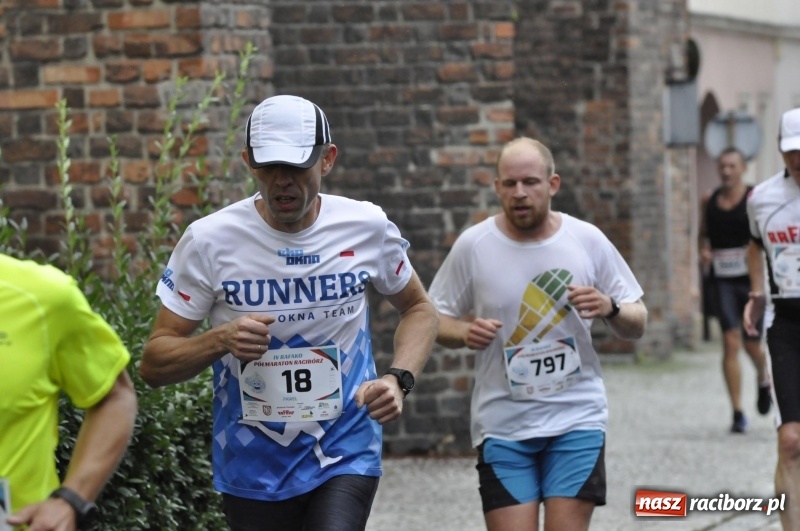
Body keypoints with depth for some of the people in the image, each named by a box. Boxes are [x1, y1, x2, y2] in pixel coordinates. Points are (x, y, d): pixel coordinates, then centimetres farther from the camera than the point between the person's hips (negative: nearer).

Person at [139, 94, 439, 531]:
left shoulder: (368, 227, -5)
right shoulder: (209, 240, -10)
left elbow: (419, 308, 13)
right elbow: (154, 364, -6)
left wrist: (399, 379, -6)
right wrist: (220, 340, -25)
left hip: (344, 457, 0)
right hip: (252, 472, 1)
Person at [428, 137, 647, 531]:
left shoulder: (588, 240, 0)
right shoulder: (472, 246, -3)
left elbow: (636, 325, 7)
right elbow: (435, 319, 7)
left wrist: (610, 308, -15)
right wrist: (464, 333, -15)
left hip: (576, 420, 0)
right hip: (502, 425, 0)